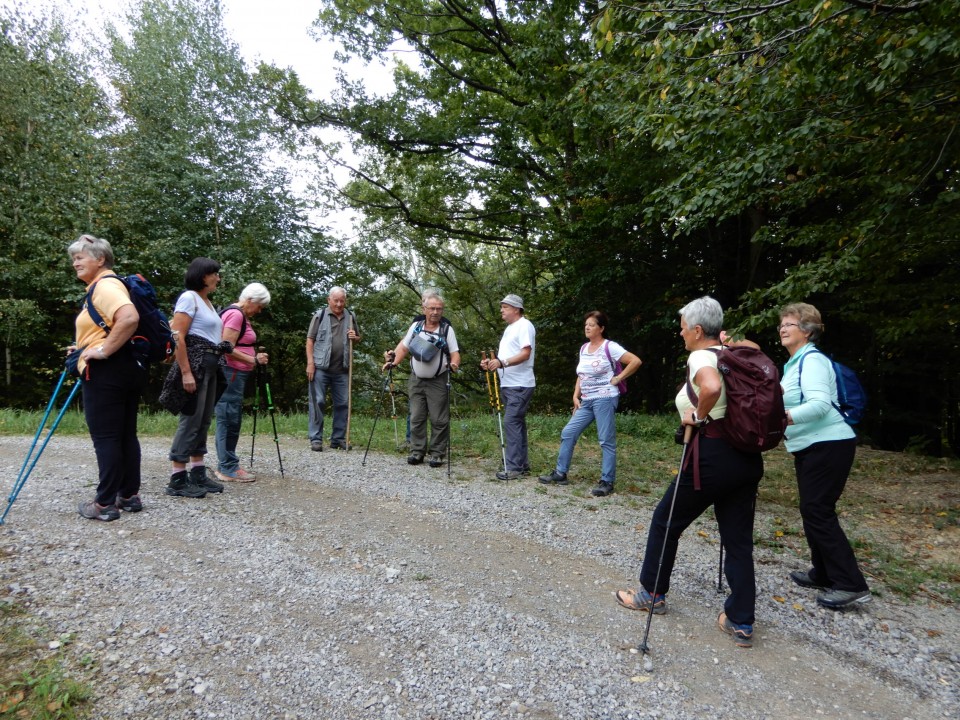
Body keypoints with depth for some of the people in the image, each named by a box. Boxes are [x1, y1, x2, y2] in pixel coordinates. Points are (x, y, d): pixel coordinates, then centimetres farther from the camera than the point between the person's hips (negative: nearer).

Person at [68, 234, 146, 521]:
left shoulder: (105, 285, -13)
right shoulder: (102, 286, 20)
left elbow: (129, 318, -32)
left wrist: (103, 350, -24)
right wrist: (86, 348, 24)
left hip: (106, 372, -10)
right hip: (128, 369, 10)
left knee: (105, 437, -3)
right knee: (125, 434, 12)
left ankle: (104, 503, 4)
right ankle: (129, 495, 19)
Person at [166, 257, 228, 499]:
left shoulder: (207, 301, 18)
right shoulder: (189, 297, -8)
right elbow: (177, 337, -17)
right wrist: (186, 372, -23)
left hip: (210, 367, 9)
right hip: (194, 364, -9)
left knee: (204, 421, 11)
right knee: (191, 420, -7)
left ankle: (198, 473, 19)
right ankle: (177, 479, 0)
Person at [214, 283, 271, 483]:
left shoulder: (241, 315, 18)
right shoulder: (235, 314, -13)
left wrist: (254, 358, 12)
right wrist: (253, 360, -16)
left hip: (236, 374, 11)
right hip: (230, 373, -11)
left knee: (232, 420, 13)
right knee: (229, 419, -6)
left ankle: (227, 464, 20)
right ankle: (228, 469, 0)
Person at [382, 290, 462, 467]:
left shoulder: (447, 329, -4)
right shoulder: (416, 326, 5)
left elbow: (455, 353, -4)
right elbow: (403, 347, 9)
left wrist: (454, 364, -25)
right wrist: (393, 362, -5)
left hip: (438, 381, -3)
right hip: (416, 380, 3)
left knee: (439, 420, 0)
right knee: (416, 417, 5)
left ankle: (437, 454, 10)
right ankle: (417, 451, 15)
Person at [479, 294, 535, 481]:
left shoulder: (524, 325, -10)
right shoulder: (509, 328, 20)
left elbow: (525, 354, -21)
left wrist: (502, 362, -30)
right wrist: (492, 362, 7)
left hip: (520, 385, -10)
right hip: (508, 384, 10)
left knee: (511, 422, -13)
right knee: (516, 423, 13)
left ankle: (514, 467, -9)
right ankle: (522, 463, 20)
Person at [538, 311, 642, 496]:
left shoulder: (609, 347, -8)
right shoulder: (584, 348, 14)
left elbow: (635, 361, -13)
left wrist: (618, 379, -11)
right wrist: (576, 396, 10)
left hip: (605, 399, -8)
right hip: (586, 401, 8)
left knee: (606, 441, -2)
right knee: (568, 434, 5)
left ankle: (607, 482, 6)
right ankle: (560, 474, 15)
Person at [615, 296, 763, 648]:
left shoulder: (700, 356, -13)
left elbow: (712, 387, -34)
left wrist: (697, 415, -19)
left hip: (713, 456, -8)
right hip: (747, 457, 8)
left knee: (665, 521, 13)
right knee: (738, 540, 13)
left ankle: (652, 594, 28)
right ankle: (741, 623, 18)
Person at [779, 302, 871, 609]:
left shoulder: (812, 359, -15)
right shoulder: (795, 363, 16)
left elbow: (819, 404, -28)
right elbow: (791, 402, 18)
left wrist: (784, 419, -41)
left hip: (829, 445, -10)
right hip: (811, 447, 10)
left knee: (817, 511, -9)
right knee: (813, 510, 14)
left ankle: (851, 585, -2)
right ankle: (823, 574, 25)